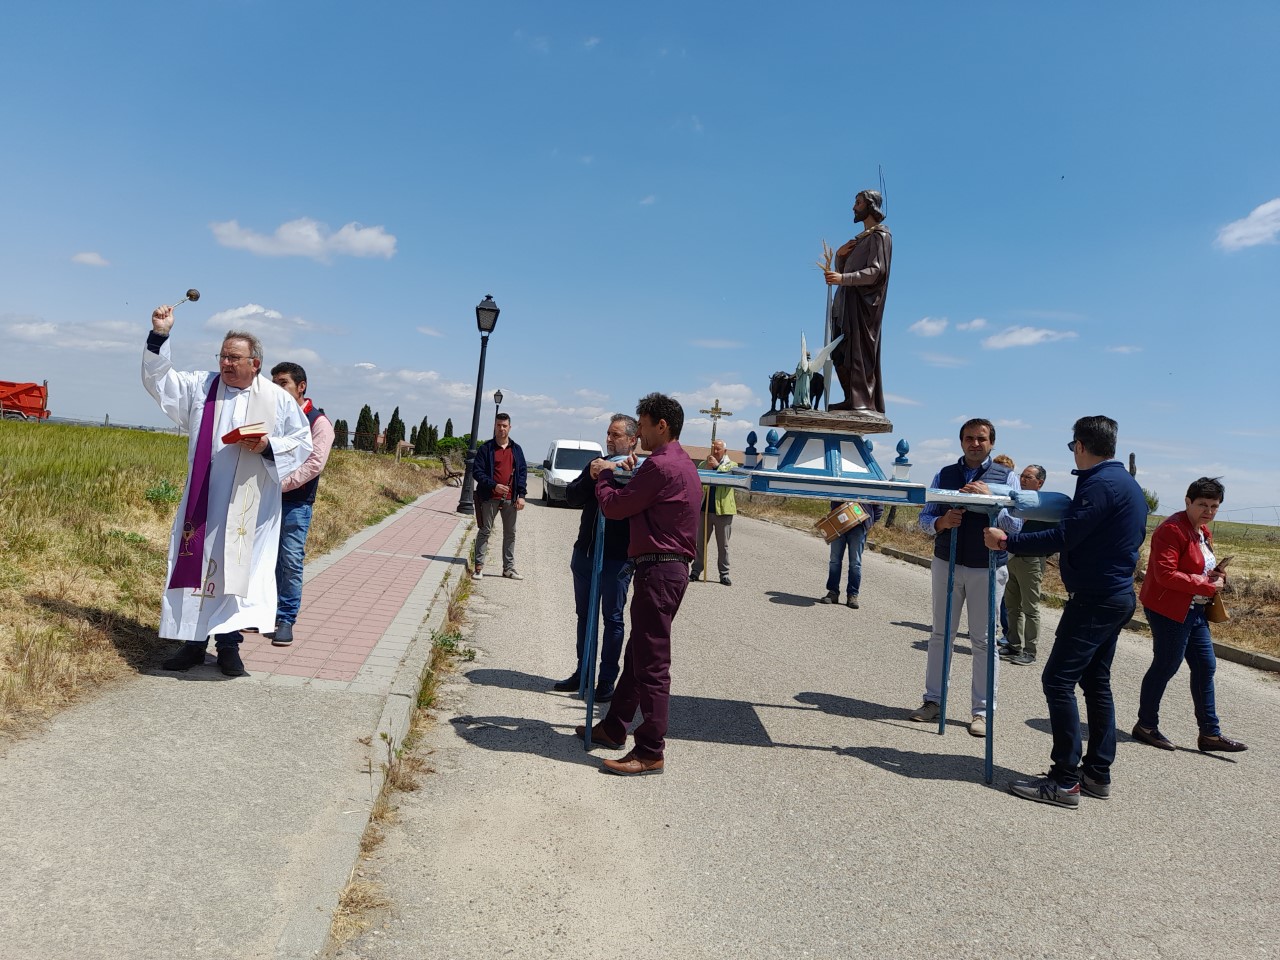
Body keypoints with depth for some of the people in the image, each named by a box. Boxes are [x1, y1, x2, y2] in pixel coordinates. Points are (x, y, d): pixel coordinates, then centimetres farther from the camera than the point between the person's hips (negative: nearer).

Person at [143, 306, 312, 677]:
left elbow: (303, 443, 3)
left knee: (237, 570, 1)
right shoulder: (201, 386, 7)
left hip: (249, 506, -2)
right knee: (196, 565, 4)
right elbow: (158, 380, 8)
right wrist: (159, 337, -4)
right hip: (203, 501, 2)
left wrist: (268, 446, -15)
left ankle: (228, 644, 10)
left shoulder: (279, 400, 1)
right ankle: (194, 640, 15)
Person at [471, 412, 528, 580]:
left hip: (510, 499, 4)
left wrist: (521, 495, -2)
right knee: (485, 531, 1)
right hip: (490, 498, -3)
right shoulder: (486, 448, -1)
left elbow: (523, 471, 8)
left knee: (510, 533, 8)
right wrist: (493, 485, -18)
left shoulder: (516, 449, 9)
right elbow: (477, 471, -6)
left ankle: (509, 567, 17)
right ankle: (479, 566, 7)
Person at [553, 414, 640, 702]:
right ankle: (582, 673, 29)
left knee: (612, 618, 4)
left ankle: (607, 681, 13)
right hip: (585, 552, 6)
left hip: (617, 558, -6)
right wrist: (592, 477, -16)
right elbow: (571, 497, 1)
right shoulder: (596, 465, 9)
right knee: (585, 615, 16)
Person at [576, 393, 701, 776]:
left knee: (652, 663, -6)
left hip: (658, 569, -11)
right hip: (672, 568, 11)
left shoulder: (660, 465, -16)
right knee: (637, 654, 19)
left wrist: (605, 474, 6)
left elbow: (614, 507, -10)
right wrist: (624, 474, 14)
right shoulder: (684, 464, 18)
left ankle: (650, 753, 1)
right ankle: (614, 728, 31)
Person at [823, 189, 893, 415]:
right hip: (847, 301, 9)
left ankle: (865, 403, -15)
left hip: (863, 302, -9)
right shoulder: (861, 237, 25)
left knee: (859, 352, -14)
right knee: (841, 354, 6)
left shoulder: (880, 235, -3)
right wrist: (840, 255, 1)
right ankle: (853, 399, 9)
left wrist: (843, 278, -25)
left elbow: (876, 271, -16)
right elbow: (842, 270, 22)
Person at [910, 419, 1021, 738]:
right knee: (940, 634, 10)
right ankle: (933, 700, 21)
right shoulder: (944, 475, 7)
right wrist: (941, 522, -16)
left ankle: (982, 710, 11)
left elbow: (1015, 526, -8)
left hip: (988, 569, -3)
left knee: (983, 640, 3)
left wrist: (990, 497, -22)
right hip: (946, 564, 3)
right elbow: (924, 518, 6)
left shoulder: (1006, 477, 0)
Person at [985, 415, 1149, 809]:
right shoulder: (1128, 484, 14)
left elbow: (1062, 538, -22)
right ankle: (1098, 773, 22)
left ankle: (1065, 781, -7)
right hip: (1116, 596, 10)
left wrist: (1006, 541, -15)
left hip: (1095, 599, -10)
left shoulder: (1101, 483, -18)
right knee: (1096, 682, 15)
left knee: (1058, 680, -9)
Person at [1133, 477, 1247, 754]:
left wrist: (1216, 573, 4)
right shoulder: (1172, 529, -18)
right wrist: (1207, 585, -22)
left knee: (1205, 666, 10)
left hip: (1194, 611, 10)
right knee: (1165, 666, -1)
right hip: (1169, 609, -10)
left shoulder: (1203, 531, 14)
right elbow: (1165, 574, -25)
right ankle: (1146, 726, 14)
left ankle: (1210, 733, 18)